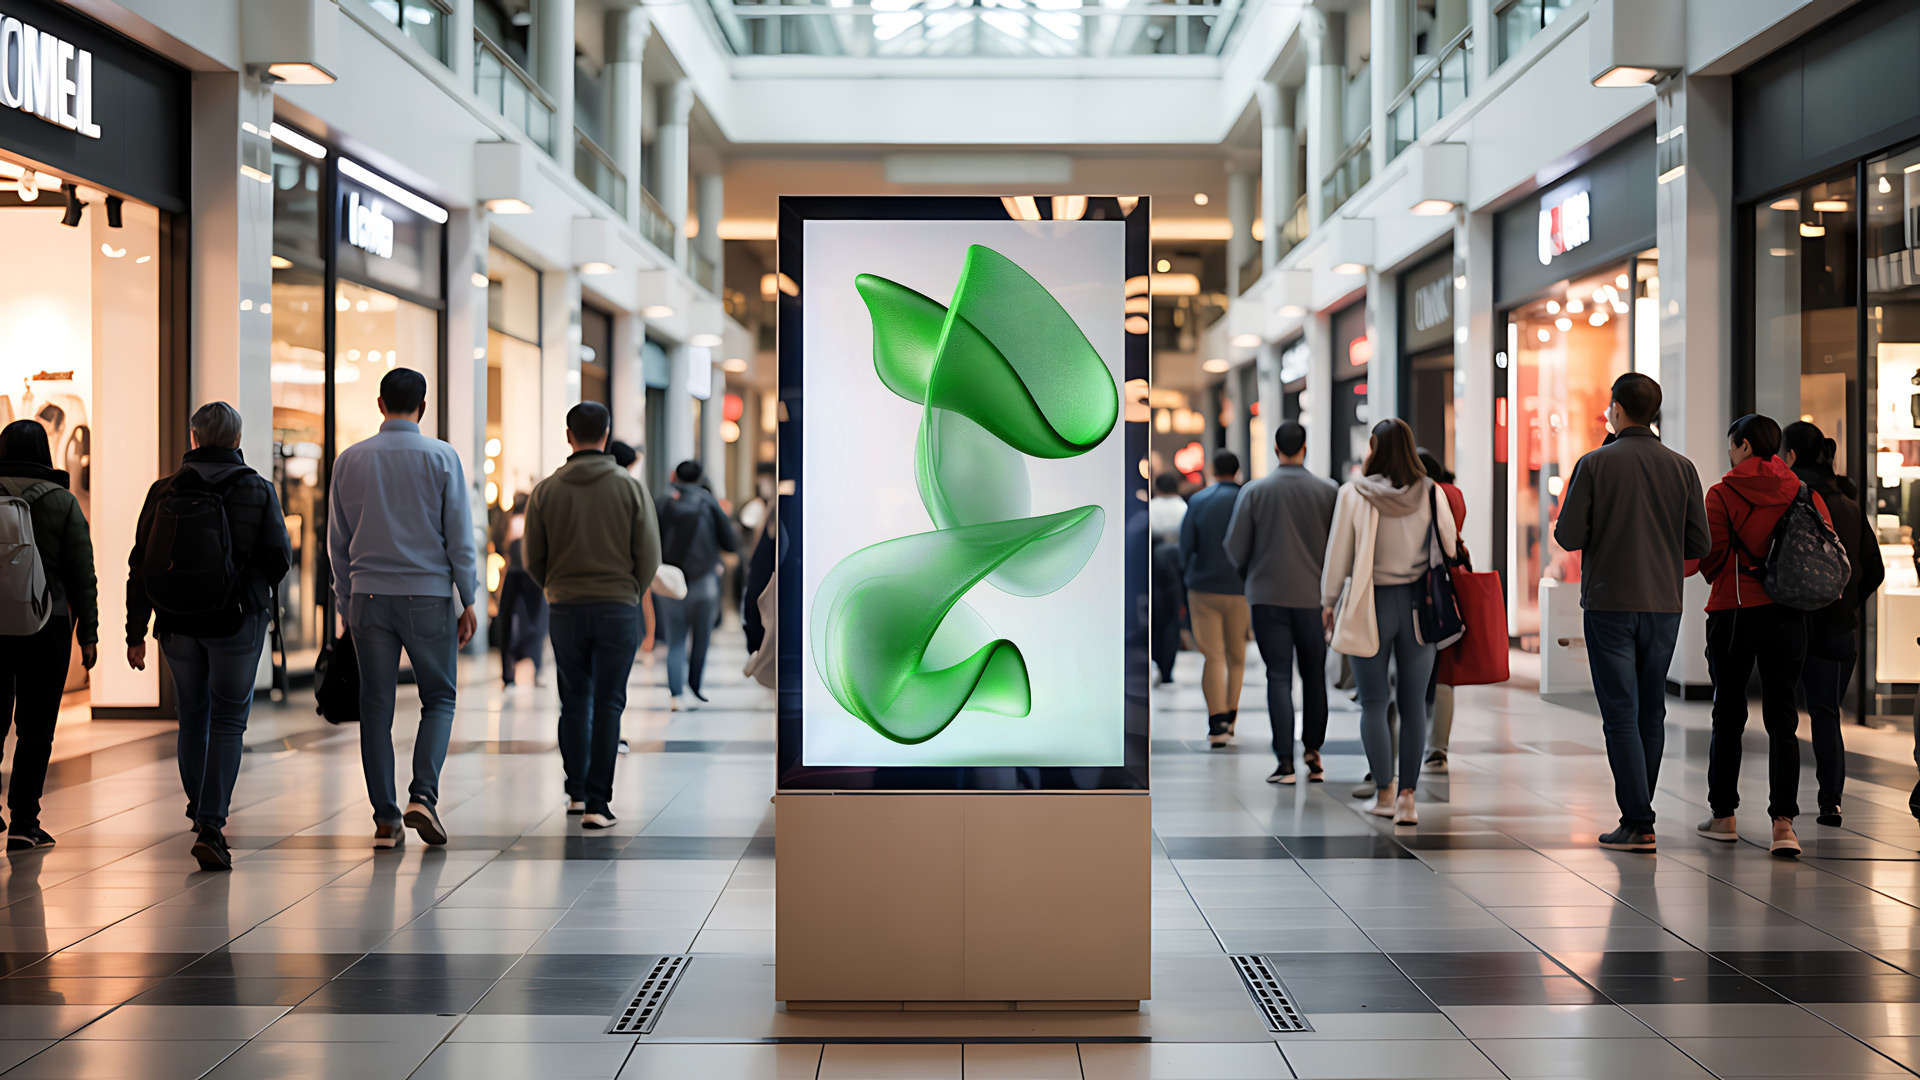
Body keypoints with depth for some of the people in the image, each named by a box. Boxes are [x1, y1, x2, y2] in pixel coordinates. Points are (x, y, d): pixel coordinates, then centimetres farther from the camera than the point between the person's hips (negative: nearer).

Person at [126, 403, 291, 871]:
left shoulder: (164, 491, 2)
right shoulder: (258, 491, -4)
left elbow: (140, 566, 2)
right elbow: (280, 559, -5)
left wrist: (136, 632, 8)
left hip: (177, 622, 2)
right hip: (237, 621, -2)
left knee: (192, 717, 18)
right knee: (228, 721, 1)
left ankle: (200, 809, 29)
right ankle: (211, 825, -9)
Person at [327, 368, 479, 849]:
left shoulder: (350, 460, 5)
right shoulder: (441, 457, -3)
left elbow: (337, 541, 10)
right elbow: (460, 536, -3)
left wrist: (346, 602, 18)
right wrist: (468, 601, 3)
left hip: (369, 595, 2)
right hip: (428, 595, -2)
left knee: (376, 707, 7)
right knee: (438, 698, 10)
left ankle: (385, 819, 8)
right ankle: (423, 796, -8)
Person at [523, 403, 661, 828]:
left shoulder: (545, 490, 0)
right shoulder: (631, 487, -3)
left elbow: (533, 560, 4)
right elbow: (649, 556, -2)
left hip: (565, 610, 2)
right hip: (618, 609, -2)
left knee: (574, 702, 14)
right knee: (608, 704, -1)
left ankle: (576, 792, 20)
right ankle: (597, 802, -5)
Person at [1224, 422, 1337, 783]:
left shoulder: (1254, 491, -4)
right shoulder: (1329, 491, -3)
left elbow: (1235, 546, -2)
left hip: (1267, 594, -1)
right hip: (1314, 595, 1)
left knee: (1278, 677, 0)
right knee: (1314, 675, 16)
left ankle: (1285, 763, -7)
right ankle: (1313, 752, 20)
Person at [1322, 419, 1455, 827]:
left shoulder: (1353, 493, -10)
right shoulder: (1431, 494, -4)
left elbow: (1338, 553, -4)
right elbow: (1449, 549, 3)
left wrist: (1328, 602, 9)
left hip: (1371, 605, -2)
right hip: (1417, 604, 2)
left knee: (1373, 702, 8)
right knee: (1413, 702, 7)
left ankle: (1384, 793, 12)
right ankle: (1408, 796, 8)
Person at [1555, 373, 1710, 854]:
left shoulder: (1594, 464, -8)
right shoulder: (1681, 468, 2)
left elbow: (1568, 536, -10)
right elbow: (1700, 544, 1)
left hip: (1609, 606, -4)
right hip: (1663, 604, 4)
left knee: (1621, 713, -3)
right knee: (1652, 712, 13)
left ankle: (1638, 823, -7)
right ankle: (1639, 813, 19)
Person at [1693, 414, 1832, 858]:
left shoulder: (1722, 494, -7)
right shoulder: (1805, 494, 3)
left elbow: (1711, 559, -7)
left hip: (1734, 612, -2)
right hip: (1789, 616, 2)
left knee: (1728, 716, 11)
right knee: (1782, 720, 3)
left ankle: (1723, 816, 18)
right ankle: (1783, 821, -8)